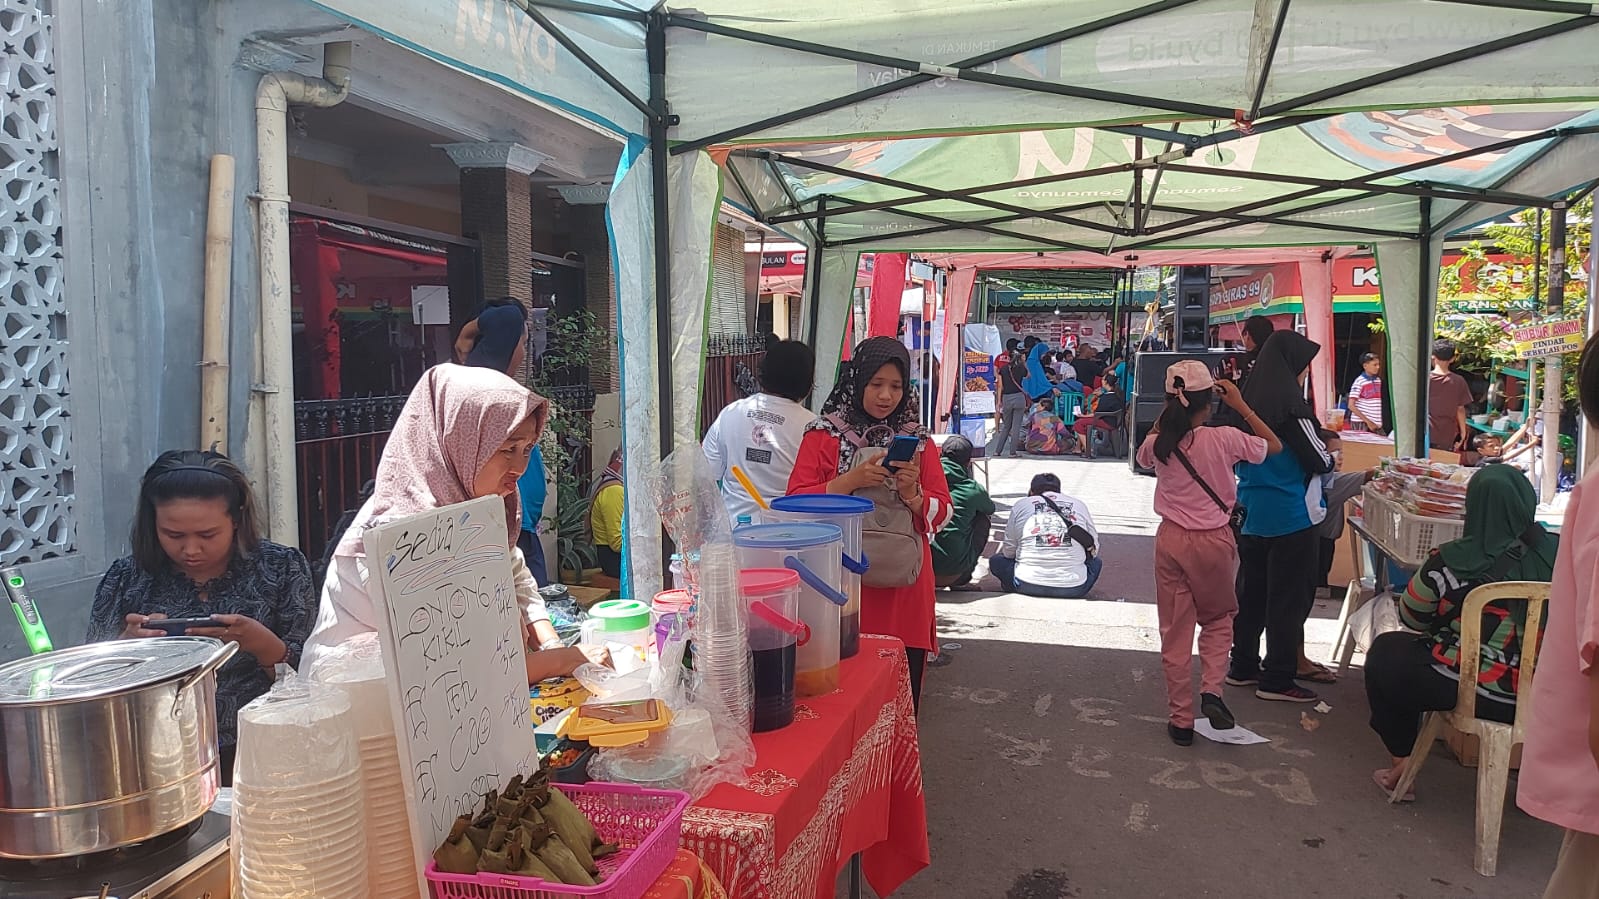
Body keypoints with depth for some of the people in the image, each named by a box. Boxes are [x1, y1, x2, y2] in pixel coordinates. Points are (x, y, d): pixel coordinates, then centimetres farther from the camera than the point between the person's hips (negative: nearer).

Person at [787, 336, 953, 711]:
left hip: (903, 588, 2)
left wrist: (913, 494, -12)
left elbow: (943, 514, 7)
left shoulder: (919, 441, 10)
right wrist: (849, 481, -17)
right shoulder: (823, 435, 3)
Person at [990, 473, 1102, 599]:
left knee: (996, 560, 26)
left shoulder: (1021, 505, 9)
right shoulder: (1079, 505, 12)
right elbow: (1093, 550, 16)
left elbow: (1008, 552, 12)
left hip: (1028, 586, -1)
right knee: (1096, 562, 32)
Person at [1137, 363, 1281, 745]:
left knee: (1175, 632, 9)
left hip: (1171, 541, 2)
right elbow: (1274, 445, 4)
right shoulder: (1224, 439, -14)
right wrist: (1241, 405, 5)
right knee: (1218, 618, 21)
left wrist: (1167, 413, 10)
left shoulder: (1158, 444, -8)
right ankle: (1212, 689, 1)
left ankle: (1180, 719, 14)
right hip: (1214, 542, -1)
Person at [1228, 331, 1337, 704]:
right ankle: (1277, 680, 9)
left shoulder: (1250, 400, 4)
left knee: (1252, 590, 15)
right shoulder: (1290, 406, -19)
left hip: (1253, 514, 8)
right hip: (1291, 517, -8)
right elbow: (1319, 460, -12)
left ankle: (1243, 666, 25)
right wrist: (1332, 457, 10)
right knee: (1289, 597, 2)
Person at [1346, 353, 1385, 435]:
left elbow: (1379, 403, 18)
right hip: (1361, 423, -5)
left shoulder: (1378, 380, 10)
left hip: (1376, 424, 6)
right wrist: (1368, 421, -15)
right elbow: (1351, 406, -12)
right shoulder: (1359, 382, -8)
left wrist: (1379, 423, 7)